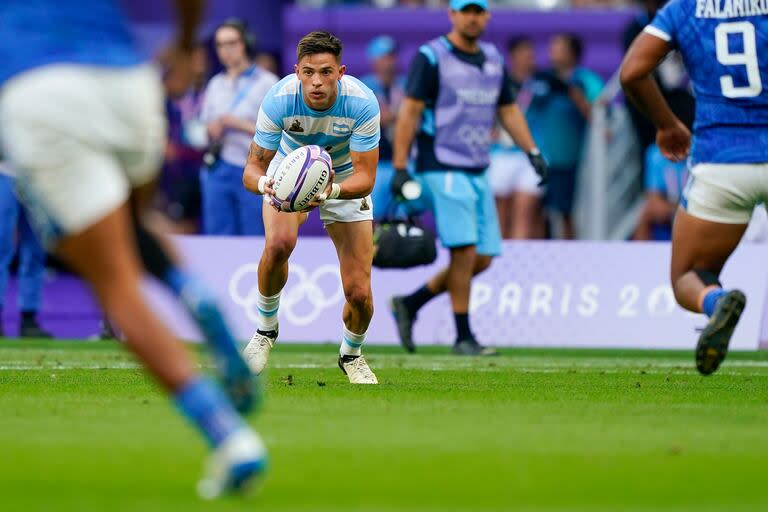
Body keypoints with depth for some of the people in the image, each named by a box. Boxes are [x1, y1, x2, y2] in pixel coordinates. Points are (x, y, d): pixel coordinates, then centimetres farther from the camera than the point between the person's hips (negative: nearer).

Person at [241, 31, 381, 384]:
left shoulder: (362, 102, -31)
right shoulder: (279, 99, -30)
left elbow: (365, 177, -29)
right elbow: (254, 166, -24)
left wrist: (333, 190, -50)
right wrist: (264, 183, -49)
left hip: (345, 179, 0)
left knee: (359, 293, -9)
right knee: (279, 243, -33)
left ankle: (351, 354, 26)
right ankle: (266, 328, -5)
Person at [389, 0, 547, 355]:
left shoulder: (493, 60, 14)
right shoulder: (431, 57, -5)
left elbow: (508, 111, 21)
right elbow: (410, 112, -8)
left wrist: (532, 151, 9)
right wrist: (400, 167, -13)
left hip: (478, 172, 7)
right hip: (442, 169, -7)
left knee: (483, 258, 3)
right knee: (465, 251, -13)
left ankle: (410, 304, 17)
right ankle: (463, 337, -4)